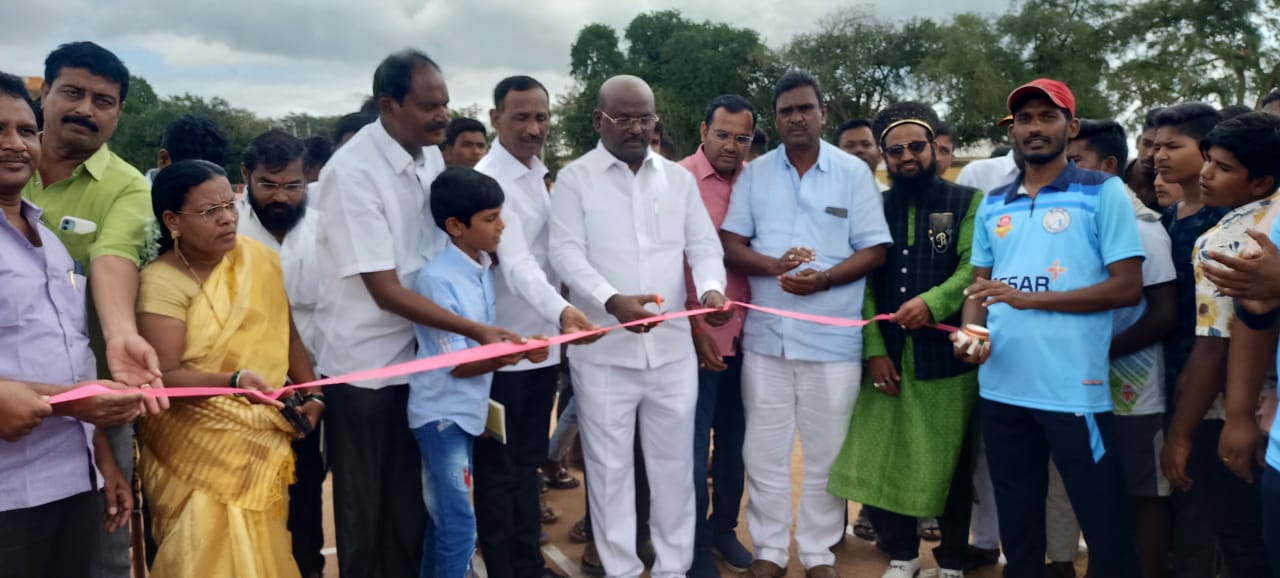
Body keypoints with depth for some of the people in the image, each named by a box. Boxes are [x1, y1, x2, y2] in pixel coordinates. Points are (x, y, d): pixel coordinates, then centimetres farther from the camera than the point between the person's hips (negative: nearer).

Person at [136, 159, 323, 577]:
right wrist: (235, 381, -33)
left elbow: (286, 336, 8)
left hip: (266, 441, 4)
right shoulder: (161, 283, -12)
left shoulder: (259, 259, 1)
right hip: (199, 449, -4)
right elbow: (165, 376, -18)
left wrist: (313, 394, -3)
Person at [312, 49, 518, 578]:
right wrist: (477, 331, -26)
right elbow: (387, 293, -22)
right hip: (365, 362, -6)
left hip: (419, 354, 6)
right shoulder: (352, 172, -21)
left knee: (412, 498, 16)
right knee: (366, 508, 9)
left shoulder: (430, 155, 1)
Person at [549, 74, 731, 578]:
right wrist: (612, 300, -28)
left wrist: (711, 288, -17)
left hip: (673, 347, 3)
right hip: (602, 351, -3)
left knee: (674, 464, 12)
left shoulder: (679, 179, 10)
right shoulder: (575, 178, -1)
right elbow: (566, 253, -10)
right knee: (610, 467, 7)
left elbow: (704, 246, 7)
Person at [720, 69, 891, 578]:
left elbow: (874, 250, -2)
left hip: (833, 337, -1)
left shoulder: (854, 172, 2)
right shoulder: (755, 173, 7)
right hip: (766, 334, 2)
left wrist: (825, 278, -19)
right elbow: (729, 245, 2)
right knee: (764, 450, 9)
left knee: (826, 454, 8)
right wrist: (774, 265, -17)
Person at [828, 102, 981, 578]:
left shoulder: (967, 202, 2)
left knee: (950, 466, 7)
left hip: (948, 359, -2)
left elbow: (974, 270, -10)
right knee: (878, 462, 4)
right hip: (889, 358, 3)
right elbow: (864, 284, 4)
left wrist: (932, 303, -27)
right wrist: (874, 350, -6)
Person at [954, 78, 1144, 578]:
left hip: (1075, 389, -5)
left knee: (1104, 523, 5)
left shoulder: (1103, 192, -2)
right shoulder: (994, 204, 12)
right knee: (1016, 521, 18)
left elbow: (1127, 287, -9)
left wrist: (1031, 297, -17)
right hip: (1000, 388, 5)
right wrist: (970, 331, -7)